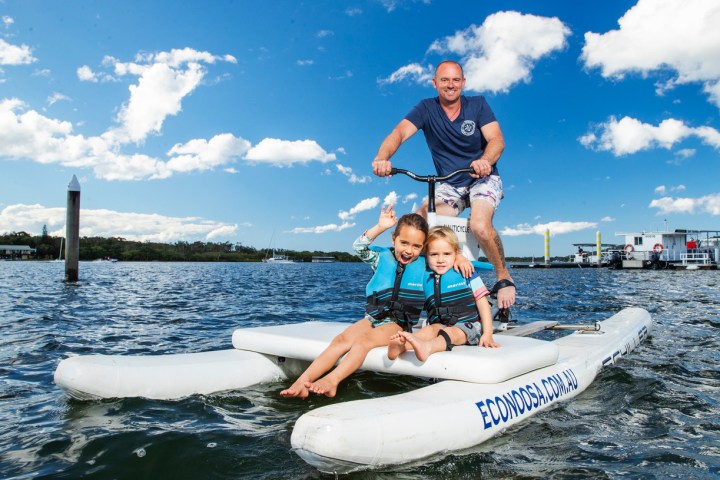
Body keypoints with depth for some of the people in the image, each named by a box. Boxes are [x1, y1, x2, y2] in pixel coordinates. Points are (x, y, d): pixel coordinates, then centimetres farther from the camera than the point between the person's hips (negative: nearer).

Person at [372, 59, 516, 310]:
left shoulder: (478, 104, -4)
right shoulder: (426, 109, -4)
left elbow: (497, 139, -17)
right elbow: (399, 133, -21)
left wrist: (486, 160, -41)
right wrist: (381, 159, -42)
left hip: (483, 179, -2)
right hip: (449, 185, 2)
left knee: (480, 226, -30)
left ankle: (504, 277, -5)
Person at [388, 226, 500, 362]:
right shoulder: (425, 278, 8)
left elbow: (482, 303, 1)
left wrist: (487, 334, -7)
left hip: (468, 325, -3)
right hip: (440, 324, 3)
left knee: (451, 332, -32)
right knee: (432, 329, -28)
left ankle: (427, 347, -63)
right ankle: (401, 345, -56)